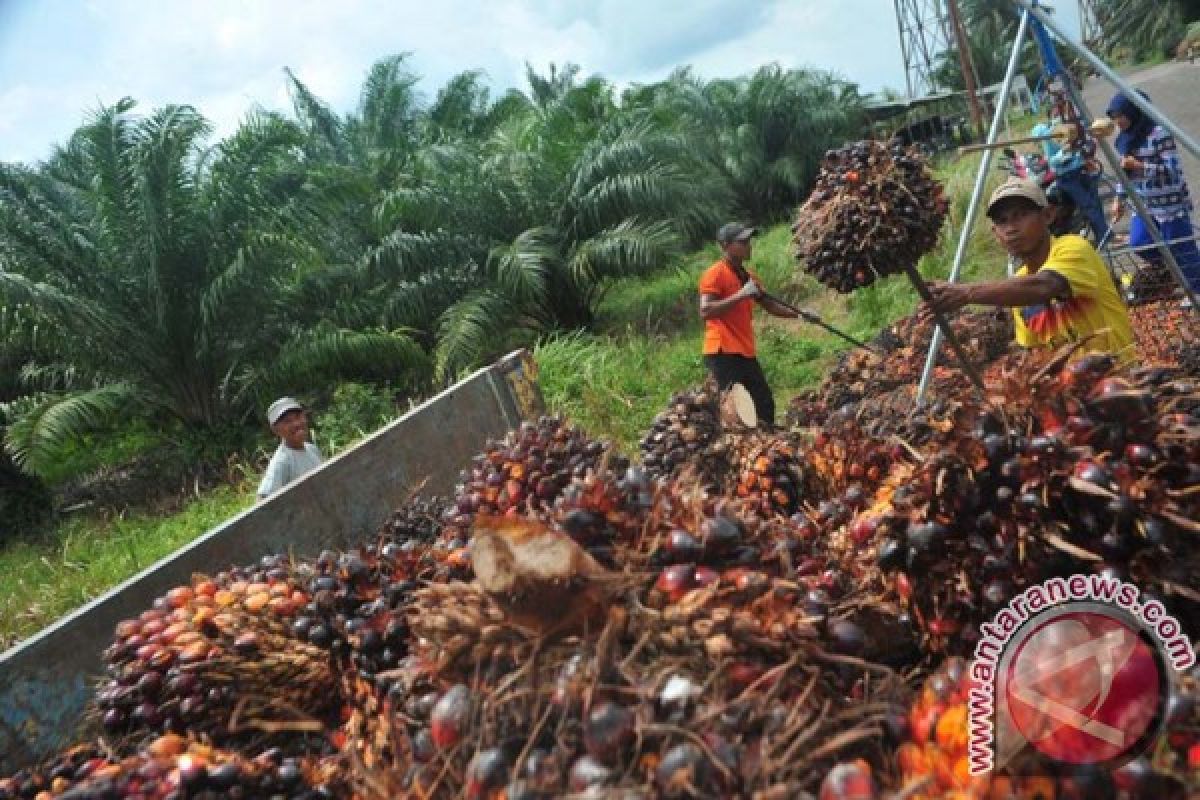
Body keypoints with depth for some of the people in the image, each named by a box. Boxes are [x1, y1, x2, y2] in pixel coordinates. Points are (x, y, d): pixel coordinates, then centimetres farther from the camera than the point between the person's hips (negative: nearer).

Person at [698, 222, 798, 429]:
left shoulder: (748, 276, 17)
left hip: (746, 353, 9)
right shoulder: (715, 274, -9)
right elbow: (705, 311, -21)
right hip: (723, 353, -9)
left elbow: (769, 305, 27)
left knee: (765, 404, 9)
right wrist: (740, 295, -22)